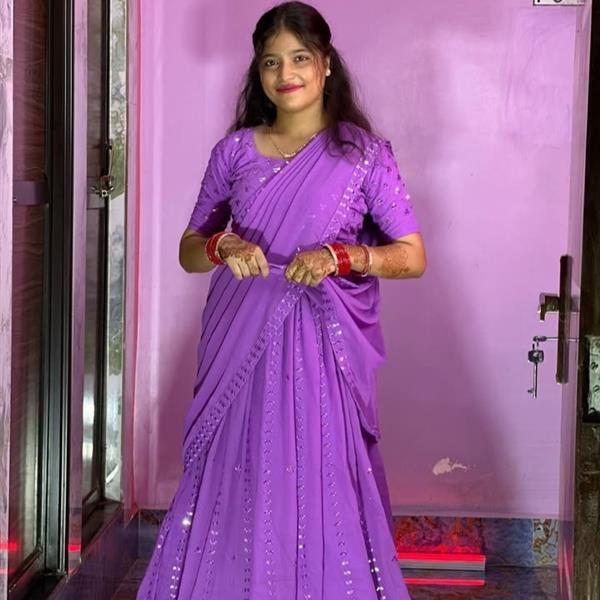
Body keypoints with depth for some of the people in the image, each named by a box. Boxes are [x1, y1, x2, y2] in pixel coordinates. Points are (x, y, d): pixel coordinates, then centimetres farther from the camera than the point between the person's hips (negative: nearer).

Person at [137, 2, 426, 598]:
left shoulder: (363, 153, -1)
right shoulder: (235, 150, 6)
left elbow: (412, 256, -1)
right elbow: (188, 250, 12)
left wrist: (339, 256, -17)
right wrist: (222, 246, -11)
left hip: (319, 350, -2)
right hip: (240, 347, 2)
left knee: (319, 495, -3)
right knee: (232, 488, 5)